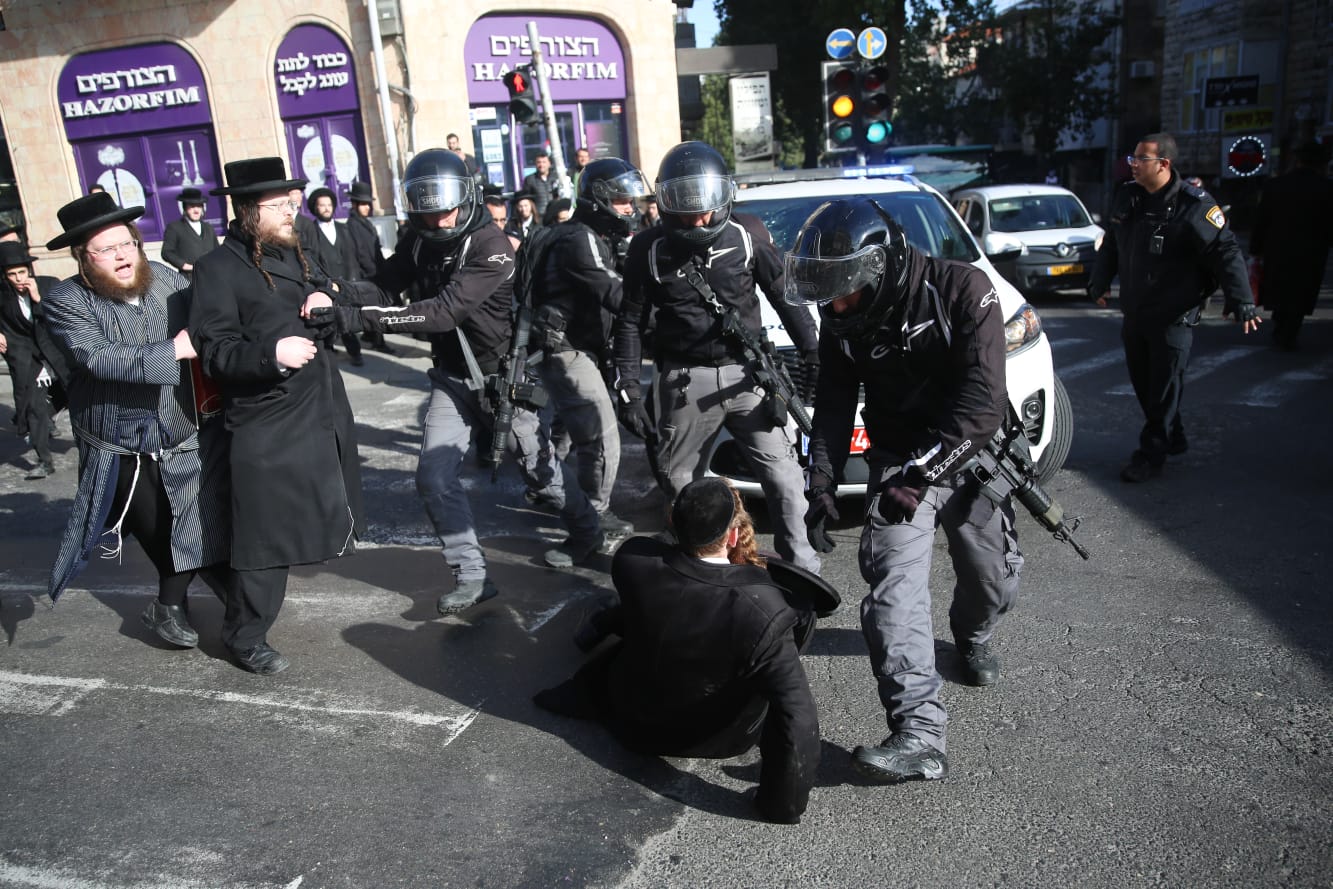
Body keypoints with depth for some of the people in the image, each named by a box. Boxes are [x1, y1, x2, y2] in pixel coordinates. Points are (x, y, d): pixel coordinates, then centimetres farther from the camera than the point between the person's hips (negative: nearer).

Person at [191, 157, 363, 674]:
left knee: (311, 520, 18)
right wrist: (271, 353, -32)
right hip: (265, 424, -8)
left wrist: (324, 307, 1)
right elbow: (215, 354, -16)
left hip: (319, 412, 8)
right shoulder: (218, 269, -10)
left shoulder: (293, 255, 14)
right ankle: (245, 636, 15)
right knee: (266, 532, -3)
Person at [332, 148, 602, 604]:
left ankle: (585, 532, 38)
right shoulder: (420, 241, -2)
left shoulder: (490, 245, -25)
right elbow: (385, 285, -9)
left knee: (538, 466, 11)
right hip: (452, 377, 5)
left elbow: (446, 310, -35)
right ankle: (471, 577, 6)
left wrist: (362, 318, -40)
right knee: (434, 477, -5)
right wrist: (340, 293, -31)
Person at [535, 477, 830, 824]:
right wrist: (784, 805, -19)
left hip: (632, 723, 3)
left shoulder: (633, 560, -26)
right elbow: (798, 721, -34)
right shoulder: (763, 611, -36)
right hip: (718, 739, -2)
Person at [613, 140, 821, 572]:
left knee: (785, 478, -3)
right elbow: (631, 322, 3)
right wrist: (628, 390, -3)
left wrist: (814, 359, 2)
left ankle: (800, 563, 14)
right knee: (680, 484, 11)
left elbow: (787, 299, 5)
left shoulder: (747, 234, -2)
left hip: (748, 374, 0)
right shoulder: (649, 248, -2)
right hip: (685, 382, 0)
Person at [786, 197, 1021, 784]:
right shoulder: (841, 323, -4)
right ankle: (919, 735, -23)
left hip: (972, 455, -1)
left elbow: (983, 400, -26)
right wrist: (822, 488, -7)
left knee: (994, 582, 13)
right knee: (895, 587, -19)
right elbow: (832, 408, 4)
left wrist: (920, 473, -32)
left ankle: (972, 637, 50)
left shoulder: (962, 290, -20)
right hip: (898, 462, 2)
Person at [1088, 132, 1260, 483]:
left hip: (1174, 318, -7)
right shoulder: (1127, 197, 6)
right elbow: (1111, 246, 20)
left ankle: (1152, 453, 7)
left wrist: (1240, 300, -22)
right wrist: (1099, 283, 27)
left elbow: (1225, 251, -16)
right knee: (1142, 383, 14)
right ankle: (1173, 439, 31)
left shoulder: (1194, 205, -14)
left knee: (1164, 388, -1)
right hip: (1134, 313, 7)